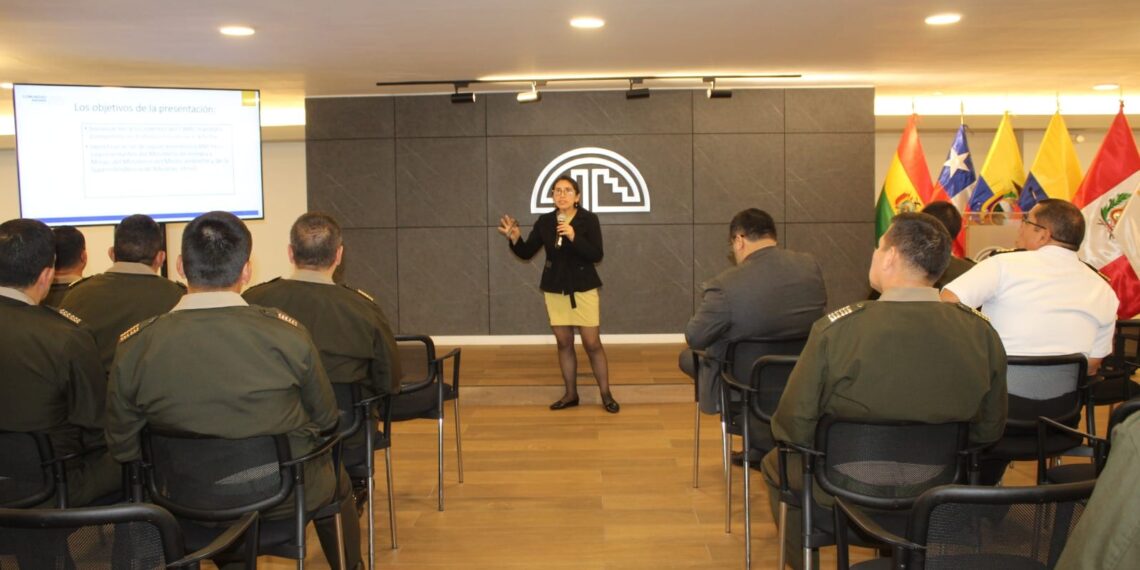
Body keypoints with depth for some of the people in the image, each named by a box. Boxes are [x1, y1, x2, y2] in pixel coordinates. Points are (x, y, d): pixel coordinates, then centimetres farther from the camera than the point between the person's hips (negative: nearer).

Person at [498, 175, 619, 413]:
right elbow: (527, 253, 2)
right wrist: (515, 239, -17)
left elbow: (596, 255, -17)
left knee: (592, 343, -2)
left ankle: (606, 394, 10)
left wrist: (574, 237, -28)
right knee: (564, 343, 9)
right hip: (555, 290, 4)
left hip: (583, 288, -3)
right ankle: (570, 394, 20)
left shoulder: (588, 219, -8)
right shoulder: (544, 222, 2)